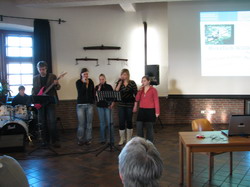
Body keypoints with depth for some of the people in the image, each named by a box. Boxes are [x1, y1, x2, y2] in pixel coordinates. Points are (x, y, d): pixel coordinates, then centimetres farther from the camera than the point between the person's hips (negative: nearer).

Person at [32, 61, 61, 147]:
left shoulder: (52, 76, 3)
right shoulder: (35, 78, 11)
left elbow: (58, 88, 2)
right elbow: (34, 89, 15)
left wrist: (56, 84, -20)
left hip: (50, 101, -3)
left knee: (52, 121, -11)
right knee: (43, 122, 7)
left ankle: (55, 140, -7)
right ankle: (45, 140, 17)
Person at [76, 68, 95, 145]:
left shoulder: (91, 81, 7)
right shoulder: (78, 82, 0)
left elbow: (93, 92, 11)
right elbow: (80, 92, -13)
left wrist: (93, 100, 4)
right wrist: (84, 83, -15)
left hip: (89, 104, 2)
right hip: (80, 105, -2)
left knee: (89, 123, 3)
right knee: (81, 123, -3)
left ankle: (88, 139, 12)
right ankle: (80, 140, 8)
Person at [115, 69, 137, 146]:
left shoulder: (132, 83, -2)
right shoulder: (119, 82, 6)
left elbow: (135, 94, -3)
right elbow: (116, 91, -8)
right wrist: (120, 82, -10)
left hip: (130, 105, -2)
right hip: (121, 105, 2)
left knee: (129, 121, 7)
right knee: (121, 122, 2)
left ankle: (129, 139, 21)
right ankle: (122, 139, 17)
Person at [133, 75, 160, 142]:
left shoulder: (153, 90, -5)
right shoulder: (141, 89, 9)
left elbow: (156, 101, -6)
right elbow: (137, 99, 0)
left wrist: (157, 112, -10)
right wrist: (140, 90, -9)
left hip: (150, 111, -4)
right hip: (141, 110, 4)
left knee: (149, 127, 5)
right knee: (139, 127, 0)